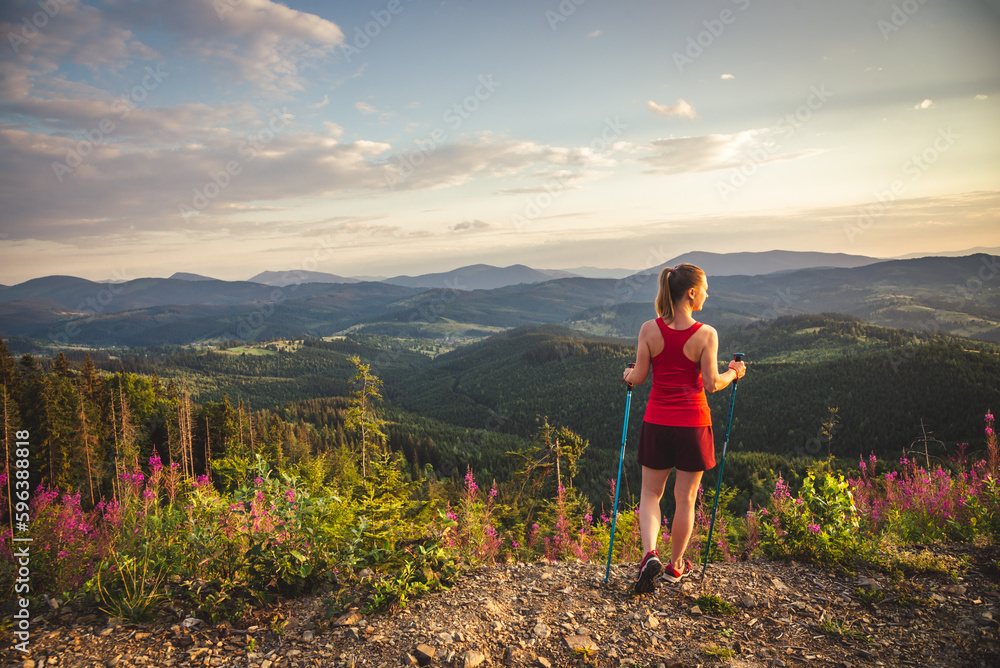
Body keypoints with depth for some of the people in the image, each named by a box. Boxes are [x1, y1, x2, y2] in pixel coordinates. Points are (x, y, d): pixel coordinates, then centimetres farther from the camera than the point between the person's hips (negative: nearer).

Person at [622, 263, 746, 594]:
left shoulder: (649, 330, -6)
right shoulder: (706, 334, -11)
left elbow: (639, 377, -3)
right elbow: (712, 383, -10)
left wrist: (628, 375, 19)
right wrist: (733, 373, 9)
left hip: (657, 422, 2)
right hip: (693, 424, -1)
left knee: (651, 494, 16)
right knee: (686, 498, 14)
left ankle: (650, 554, -5)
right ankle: (675, 565, 28)